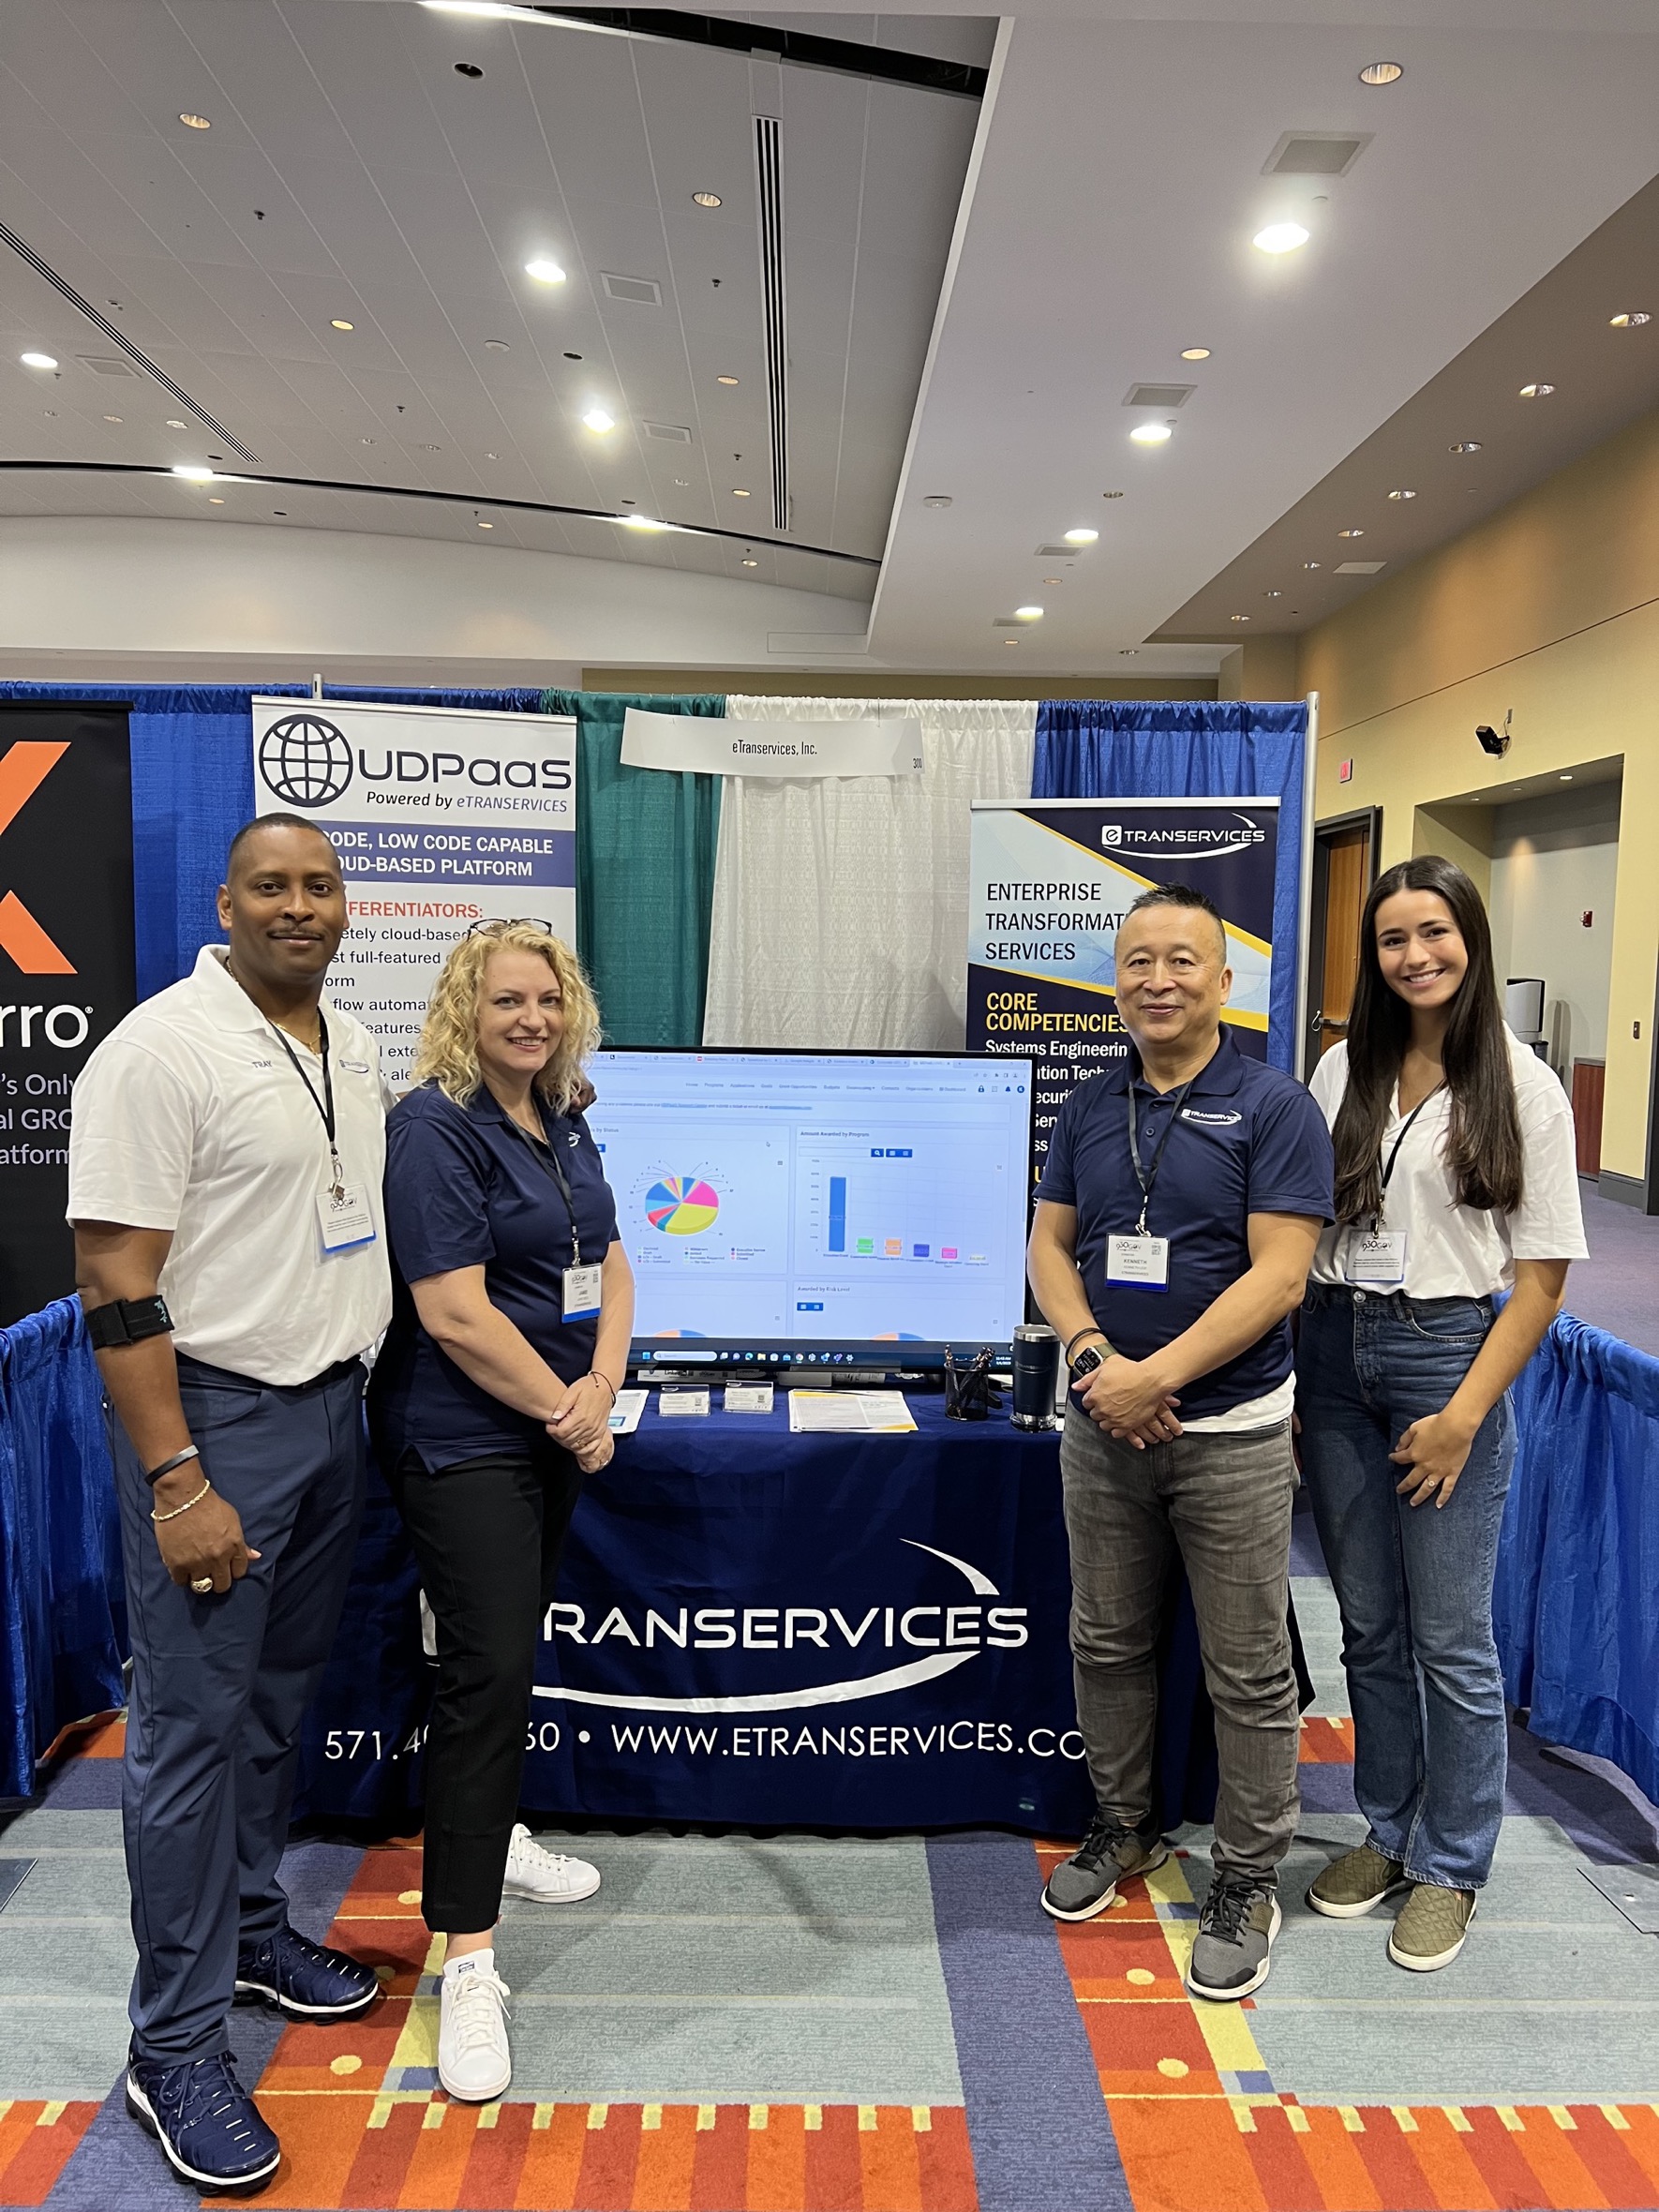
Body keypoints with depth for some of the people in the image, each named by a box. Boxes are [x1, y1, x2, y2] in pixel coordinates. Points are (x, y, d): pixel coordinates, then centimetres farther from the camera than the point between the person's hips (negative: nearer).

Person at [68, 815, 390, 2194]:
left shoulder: (357, 1050, 8)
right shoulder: (161, 1050, -15)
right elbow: (117, 1283, -18)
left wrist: (372, 1396, 14)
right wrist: (178, 1485, -21)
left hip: (334, 1407, 7)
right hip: (214, 1413, -7)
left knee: (281, 1698, 19)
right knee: (194, 1725, 2)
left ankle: (251, 1926, 38)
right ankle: (176, 2044, 16)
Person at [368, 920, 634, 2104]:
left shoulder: (564, 1122, 9)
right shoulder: (434, 1127, -16)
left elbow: (609, 1267, 9)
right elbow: (453, 1311, -22)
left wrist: (601, 1391, -7)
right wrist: (566, 1412, -14)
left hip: (554, 1431, 8)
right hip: (464, 1440, -8)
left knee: (515, 1645, 20)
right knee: (488, 1671, -9)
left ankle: (491, 1835, 41)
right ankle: (470, 1962, -1)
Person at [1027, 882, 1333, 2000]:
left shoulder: (1274, 1107, -9)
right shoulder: (1090, 1108, 6)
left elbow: (1278, 1277, -15)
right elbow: (1052, 1244, 7)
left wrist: (1155, 1375, -20)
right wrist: (1092, 1354, -12)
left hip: (1230, 1432, -4)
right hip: (1104, 1426, 5)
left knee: (1249, 1673, 7)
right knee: (1108, 1644, 17)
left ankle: (1249, 1881, 25)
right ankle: (1123, 1827, 38)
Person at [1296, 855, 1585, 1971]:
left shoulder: (1521, 1087, -5)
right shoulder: (1344, 1069, 5)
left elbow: (1542, 1275, -6)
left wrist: (1465, 1412, -11)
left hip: (1447, 1351, -4)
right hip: (1334, 1350, 4)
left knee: (1452, 1636, 6)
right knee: (1369, 1624, 15)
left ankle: (1450, 1867, 25)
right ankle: (1389, 1830, 33)